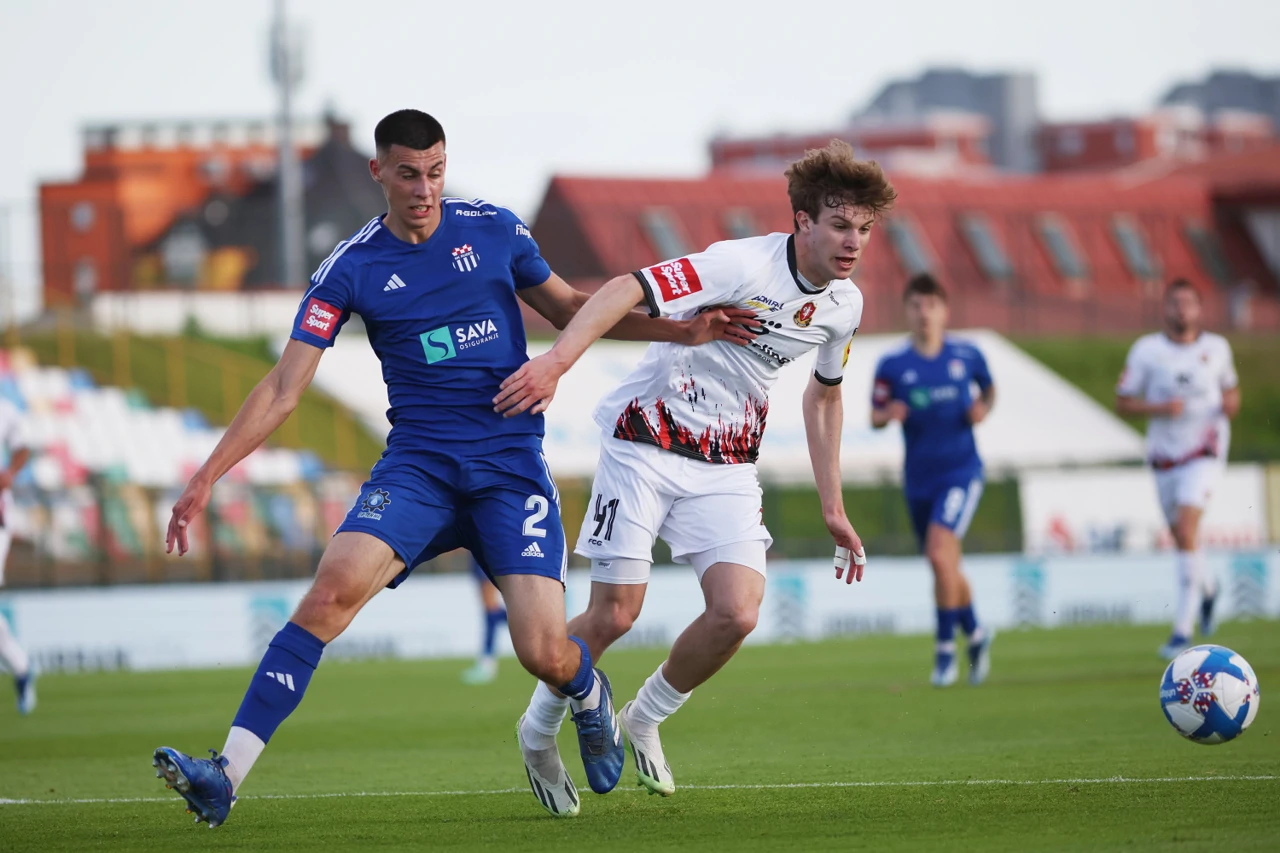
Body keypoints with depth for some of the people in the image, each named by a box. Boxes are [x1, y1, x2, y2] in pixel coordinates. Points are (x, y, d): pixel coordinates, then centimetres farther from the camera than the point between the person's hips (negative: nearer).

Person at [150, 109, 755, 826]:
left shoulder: (494, 229, 3)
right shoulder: (351, 269, -1)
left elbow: (570, 308, 19)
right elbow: (284, 389, -2)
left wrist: (683, 331, 10)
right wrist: (207, 478, -10)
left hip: (511, 463, 0)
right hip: (418, 465, 0)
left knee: (545, 654, -13)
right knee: (333, 590, -26)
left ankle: (591, 697, 28)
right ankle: (227, 774, -27)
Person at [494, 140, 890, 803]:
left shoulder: (844, 304, 1)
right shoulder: (744, 264, -22)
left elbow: (824, 397, 19)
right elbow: (627, 290, -30)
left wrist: (833, 508, 18)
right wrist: (556, 361, -44)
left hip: (726, 465, 5)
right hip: (646, 443, -5)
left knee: (737, 613, -14)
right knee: (614, 616, -7)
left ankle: (644, 720, 13)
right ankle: (539, 729, 21)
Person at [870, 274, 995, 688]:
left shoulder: (967, 355, -2)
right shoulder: (892, 365, -2)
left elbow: (989, 389, 15)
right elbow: (874, 417, 1)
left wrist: (983, 409, -6)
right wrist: (888, 414, -21)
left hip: (961, 471, -3)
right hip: (918, 479, 3)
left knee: (940, 553, -21)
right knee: (946, 566, 12)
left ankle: (945, 649, -9)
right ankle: (975, 634, 37)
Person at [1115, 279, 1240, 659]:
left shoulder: (1217, 348, 2)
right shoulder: (1146, 350, -3)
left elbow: (1230, 388, 18)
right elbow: (1123, 402, -2)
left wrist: (1231, 403, -5)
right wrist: (1159, 408, -19)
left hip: (1205, 453, -2)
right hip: (1165, 454, 2)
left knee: (1186, 530, -18)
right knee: (1182, 538, 13)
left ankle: (1183, 628, -17)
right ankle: (1207, 587, 48)